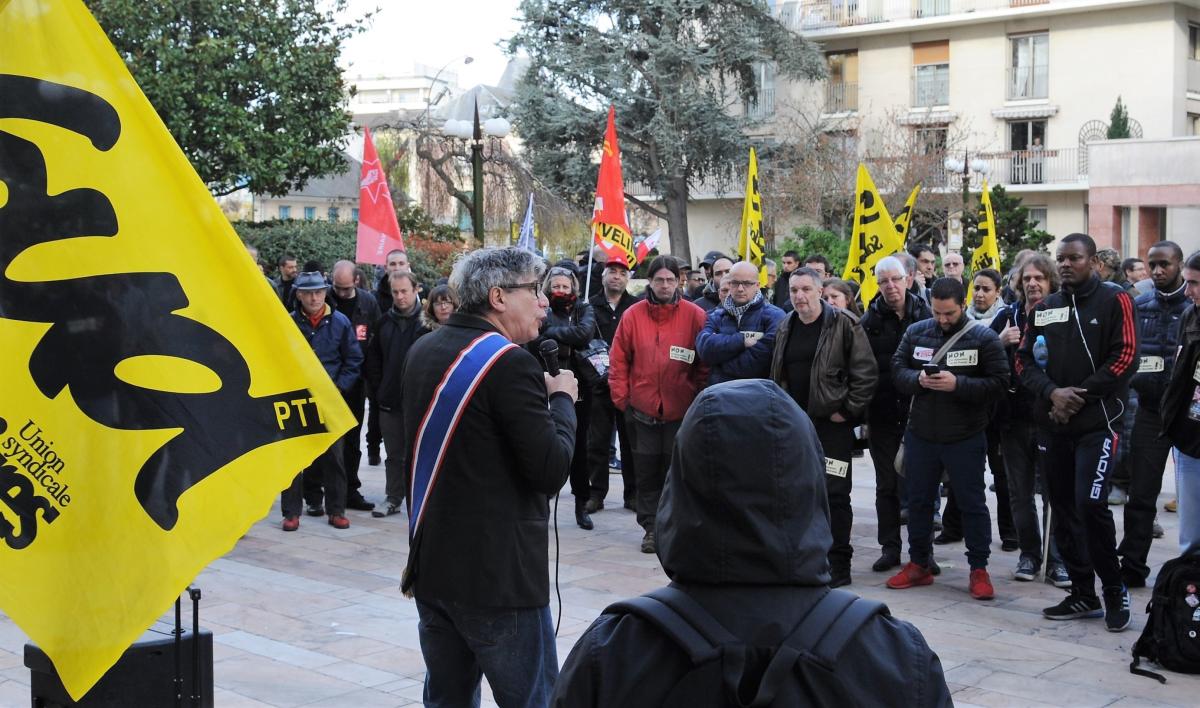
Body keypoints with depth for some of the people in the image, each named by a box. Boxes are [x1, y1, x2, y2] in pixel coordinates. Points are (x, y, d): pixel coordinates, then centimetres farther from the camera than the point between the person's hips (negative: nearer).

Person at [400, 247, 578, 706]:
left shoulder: (422, 351, 9)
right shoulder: (510, 362, -17)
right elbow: (551, 470, -20)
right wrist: (562, 400, -3)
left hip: (431, 566, 8)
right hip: (500, 576, -8)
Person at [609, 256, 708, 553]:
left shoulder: (694, 316, -2)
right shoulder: (632, 315, 0)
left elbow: (705, 364, 1)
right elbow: (618, 361, 4)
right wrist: (622, 398, 0)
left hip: (681, 412, -1)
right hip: (643, 410, 1)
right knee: (646, 471, 7)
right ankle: (651, 527, 17)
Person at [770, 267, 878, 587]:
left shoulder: (843, 324, -7)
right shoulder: (786, 327, 12)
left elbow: (866, 372, -10)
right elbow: (777, 374, 22)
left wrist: (848, 410, -11)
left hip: (832, 423, -6)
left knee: (834, 494, -5)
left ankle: (838, 563, 3)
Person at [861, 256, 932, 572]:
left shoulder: (925, 316, 0)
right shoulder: (870, 321, 2)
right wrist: (862, 415, -3)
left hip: (917, 413, -1)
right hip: (882, 415, 1)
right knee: (886, 485, 9)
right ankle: (890, 548, 17)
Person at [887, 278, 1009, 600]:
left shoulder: (984, 338, -8)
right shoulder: (916, 332, 3)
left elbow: (999, 381, -13)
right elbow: (897, 370, 3)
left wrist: (958, 384, -24)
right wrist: (918, 379, -18)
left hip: (965, 438, -4)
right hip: (921, 434, 4)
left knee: (972, 503, 5)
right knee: (919, 500, 13)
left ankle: (979, 569, 16)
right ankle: (919, 564, 27)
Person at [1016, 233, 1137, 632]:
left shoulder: (1114, 301, -1)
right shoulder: (1044, 309, 13)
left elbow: (1124, 357, -9)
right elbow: (1024, 360, 8)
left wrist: (1081, 396, -13)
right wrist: (1052, 392, -10)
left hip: (1097, 422, -5)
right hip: (1053, 424, 6)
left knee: (1090, 504, -16)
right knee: (1063, 510, 8)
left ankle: (1114, 589, 3)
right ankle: (1083, 594, 19)